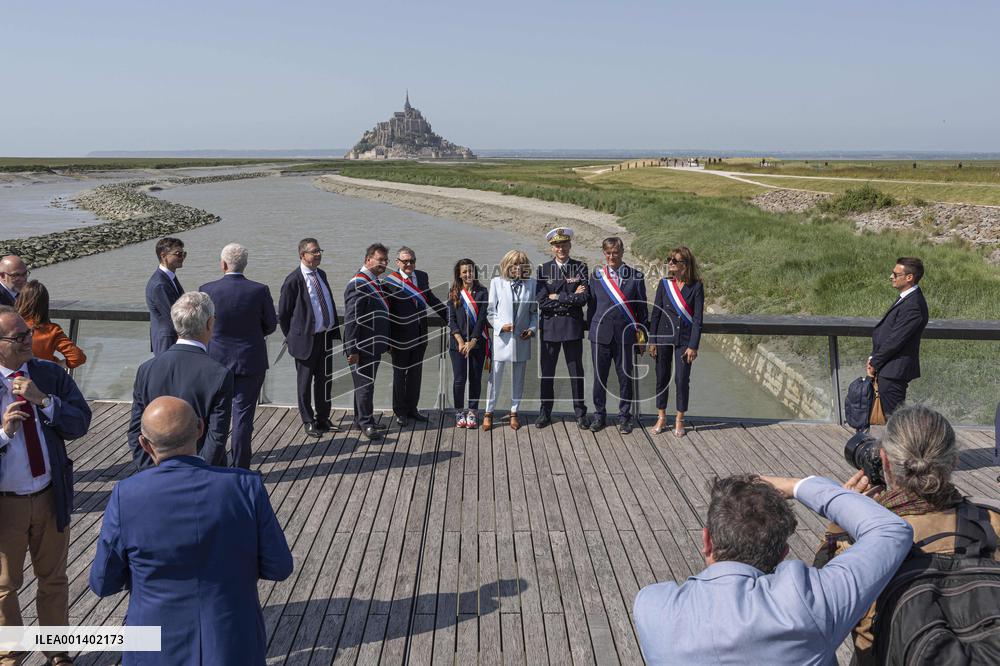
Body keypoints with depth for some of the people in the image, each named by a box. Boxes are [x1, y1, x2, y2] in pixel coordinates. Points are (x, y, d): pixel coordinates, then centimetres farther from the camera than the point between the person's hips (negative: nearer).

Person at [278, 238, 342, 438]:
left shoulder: (321, 274, 8)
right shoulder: (293, 280, -14)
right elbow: (283, 314, -8)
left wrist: (335, 329, 11)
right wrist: (292, 338, -2)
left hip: (326, 337, 7)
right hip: (306, 339, -7)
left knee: (324, 380, 16)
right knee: (305, 382, 8)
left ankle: (323, 418, 30)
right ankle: (309, 422, 21)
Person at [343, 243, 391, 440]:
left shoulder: (376, 283, 12)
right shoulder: (358, 284, -18)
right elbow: (351, 319, -21)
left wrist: (386, 343, 19)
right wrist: (352, 349, -23)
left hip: (374, 346, 9)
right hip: (362, 347, -9)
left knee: (365, 382, 17)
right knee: (364, 383, -1)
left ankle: (361, 419, 28)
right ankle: (366, 423, 9)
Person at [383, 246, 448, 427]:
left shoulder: (422, 276, 4)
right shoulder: (389, 280, -12)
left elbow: (430, 298, 18)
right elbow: (385, 311, -12)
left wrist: (449, 317, 19)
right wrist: (388, 339, -14)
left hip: (420, 335, 5)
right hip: (400, 336, -5)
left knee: (415, 372, 15)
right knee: (400, 373, 9)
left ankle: (411, 408, 29)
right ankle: (400, 412, 22)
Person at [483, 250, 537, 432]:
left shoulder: (531, 284, 5)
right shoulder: (497, 282, 1)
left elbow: (535, 310, 10)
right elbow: (490, 311, 2)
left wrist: (532, 328, -4)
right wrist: (500, 325, -12)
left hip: (522, 338, 2)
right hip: (501, 337, -2)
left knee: (518, 377, 9)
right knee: (495, 375, 0)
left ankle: (514, 412, 22)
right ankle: (488, 412, 13)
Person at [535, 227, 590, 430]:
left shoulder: (580, 268, 1)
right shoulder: (544, 269, 1)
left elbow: (583, 298, -10)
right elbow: (542, 300, -9)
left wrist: (557, 297, -11)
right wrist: (572, 297, -11)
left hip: (572, 325, 0)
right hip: (549, 325, 0)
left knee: (576, 371, 7)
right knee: (547, 371, 7)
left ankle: (580, 412, 18)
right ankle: (545, 412, 20)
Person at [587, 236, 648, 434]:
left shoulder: (635, 277, 2)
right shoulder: (596, 276, 6)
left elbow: (642, 308, 5)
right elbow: (591, 305, 10)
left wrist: (642, 335, 3)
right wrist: (592, 330, 7)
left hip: (626, 335, -1)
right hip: (601, 334, 1)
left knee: (625, 377, 5)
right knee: (599, 377, 7)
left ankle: (624, 416, 19)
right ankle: (599, 415, 20)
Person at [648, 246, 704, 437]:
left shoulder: (696, 287, -6)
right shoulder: (664, 284, 1)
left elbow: (697, 318, -7)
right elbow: (655, 313, 3)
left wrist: (693, 346, -10)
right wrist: (652, 341, 0)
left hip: (684, 339, -2)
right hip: (664, 336, 2)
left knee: (682, 380, 2)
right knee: (662, 378, 8)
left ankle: (679, 420, 18)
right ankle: (661, 418, 21)